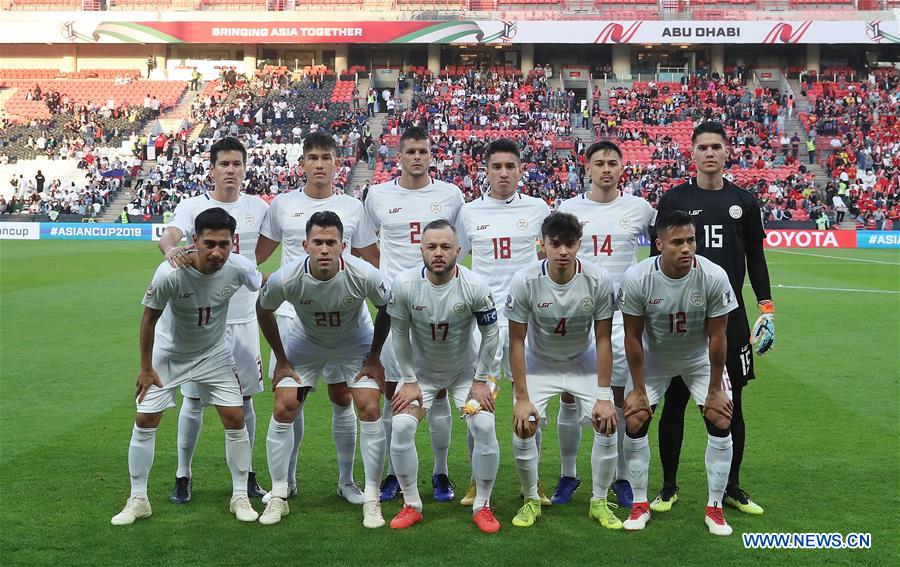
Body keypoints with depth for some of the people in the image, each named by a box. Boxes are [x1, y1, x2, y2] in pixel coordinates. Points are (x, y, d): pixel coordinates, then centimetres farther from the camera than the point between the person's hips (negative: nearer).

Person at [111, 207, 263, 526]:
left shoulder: (239, 268, -26)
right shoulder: (170, 273, -32)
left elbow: (265, 287, -1)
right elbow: (149, 318, -17)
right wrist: (146, 368, -9)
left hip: (214, 353, 2)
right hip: (168, 352, -2)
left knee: (235, 419, -4)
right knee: (145, 421, -3)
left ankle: (240, 497, 13)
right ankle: (138, 500, 14)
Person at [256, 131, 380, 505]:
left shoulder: (353, 208, 5)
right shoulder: (282, 204, 5)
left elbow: (371, 263, 11)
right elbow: (257, 255, 13)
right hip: (292, 315, 0)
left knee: (342, 397, 3)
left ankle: (347, 481, 16)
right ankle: (287, 481, 18)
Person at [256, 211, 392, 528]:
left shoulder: (364, 276, -33)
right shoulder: (286, 279, -30)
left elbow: (387, 309, -10)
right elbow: (264, 311, -7)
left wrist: (374, 357, -7)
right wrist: (281, 360, -3)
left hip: (355, 342, -1)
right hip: (306, 342, 1)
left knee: (370, 410, -13)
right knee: (283, 409, -8)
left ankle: (371, 501, 0)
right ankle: (278, 497, 8)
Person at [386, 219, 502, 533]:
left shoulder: (475, 287, -24)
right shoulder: (404, 284, -22)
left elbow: (490, 334, -10)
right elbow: (400, 335, -9)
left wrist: (480, 380, -7)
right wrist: (409, 381, -7)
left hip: (465, 371, 0)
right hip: (421, 371, 1)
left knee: (485, 428, -15)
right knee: (402, 427, -15)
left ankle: (482, 506, 6)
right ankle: (411, 505, 4)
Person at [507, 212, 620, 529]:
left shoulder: (599, 280, -23)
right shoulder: (525, 282, -25)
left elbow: (603, 341, -14)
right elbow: (517, 341, -16)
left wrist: (604, 396, -16)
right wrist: (522, 397, -17)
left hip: (584, 363, 1)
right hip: (539, 364, -1)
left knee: (607, 425, -13)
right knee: (523, 429, -16)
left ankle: (599, 502, 8)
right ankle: (531, 500, 8)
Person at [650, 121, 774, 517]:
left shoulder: (744, 201, 8)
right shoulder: (673, 200, 1)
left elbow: (756, 259, 12)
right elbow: (657, 260, 3)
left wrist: (766, 309, 5)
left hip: (730, 315, 2)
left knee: (732, 403, 8)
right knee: (674, 402, 3)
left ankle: (732, 487, 22)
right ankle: (669, 487, 17)